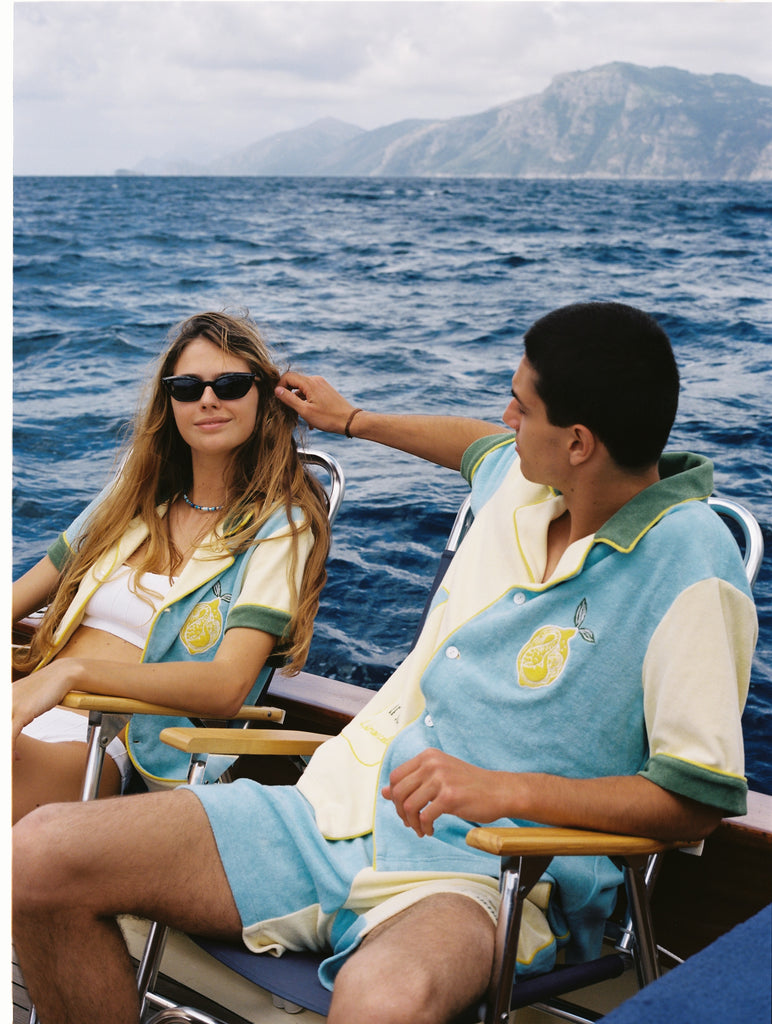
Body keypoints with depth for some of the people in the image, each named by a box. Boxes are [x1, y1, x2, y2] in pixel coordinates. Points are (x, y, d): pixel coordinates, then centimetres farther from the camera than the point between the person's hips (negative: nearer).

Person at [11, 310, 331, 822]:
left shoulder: (279, 527, 1)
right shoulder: (133, 497, 21)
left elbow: (226, 686, -12)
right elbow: (21, 597, 22)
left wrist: (74, 671, -23)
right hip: (29, 718, 5)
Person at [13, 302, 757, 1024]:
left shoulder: (689, 565, -15)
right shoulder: (522, 480, 7)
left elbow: (699, 799, -16)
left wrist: (507, 789, -24)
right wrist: (351, 419, 45)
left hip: (480, 877, -7)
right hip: (339, 809, 7)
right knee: (39, 857, -7)